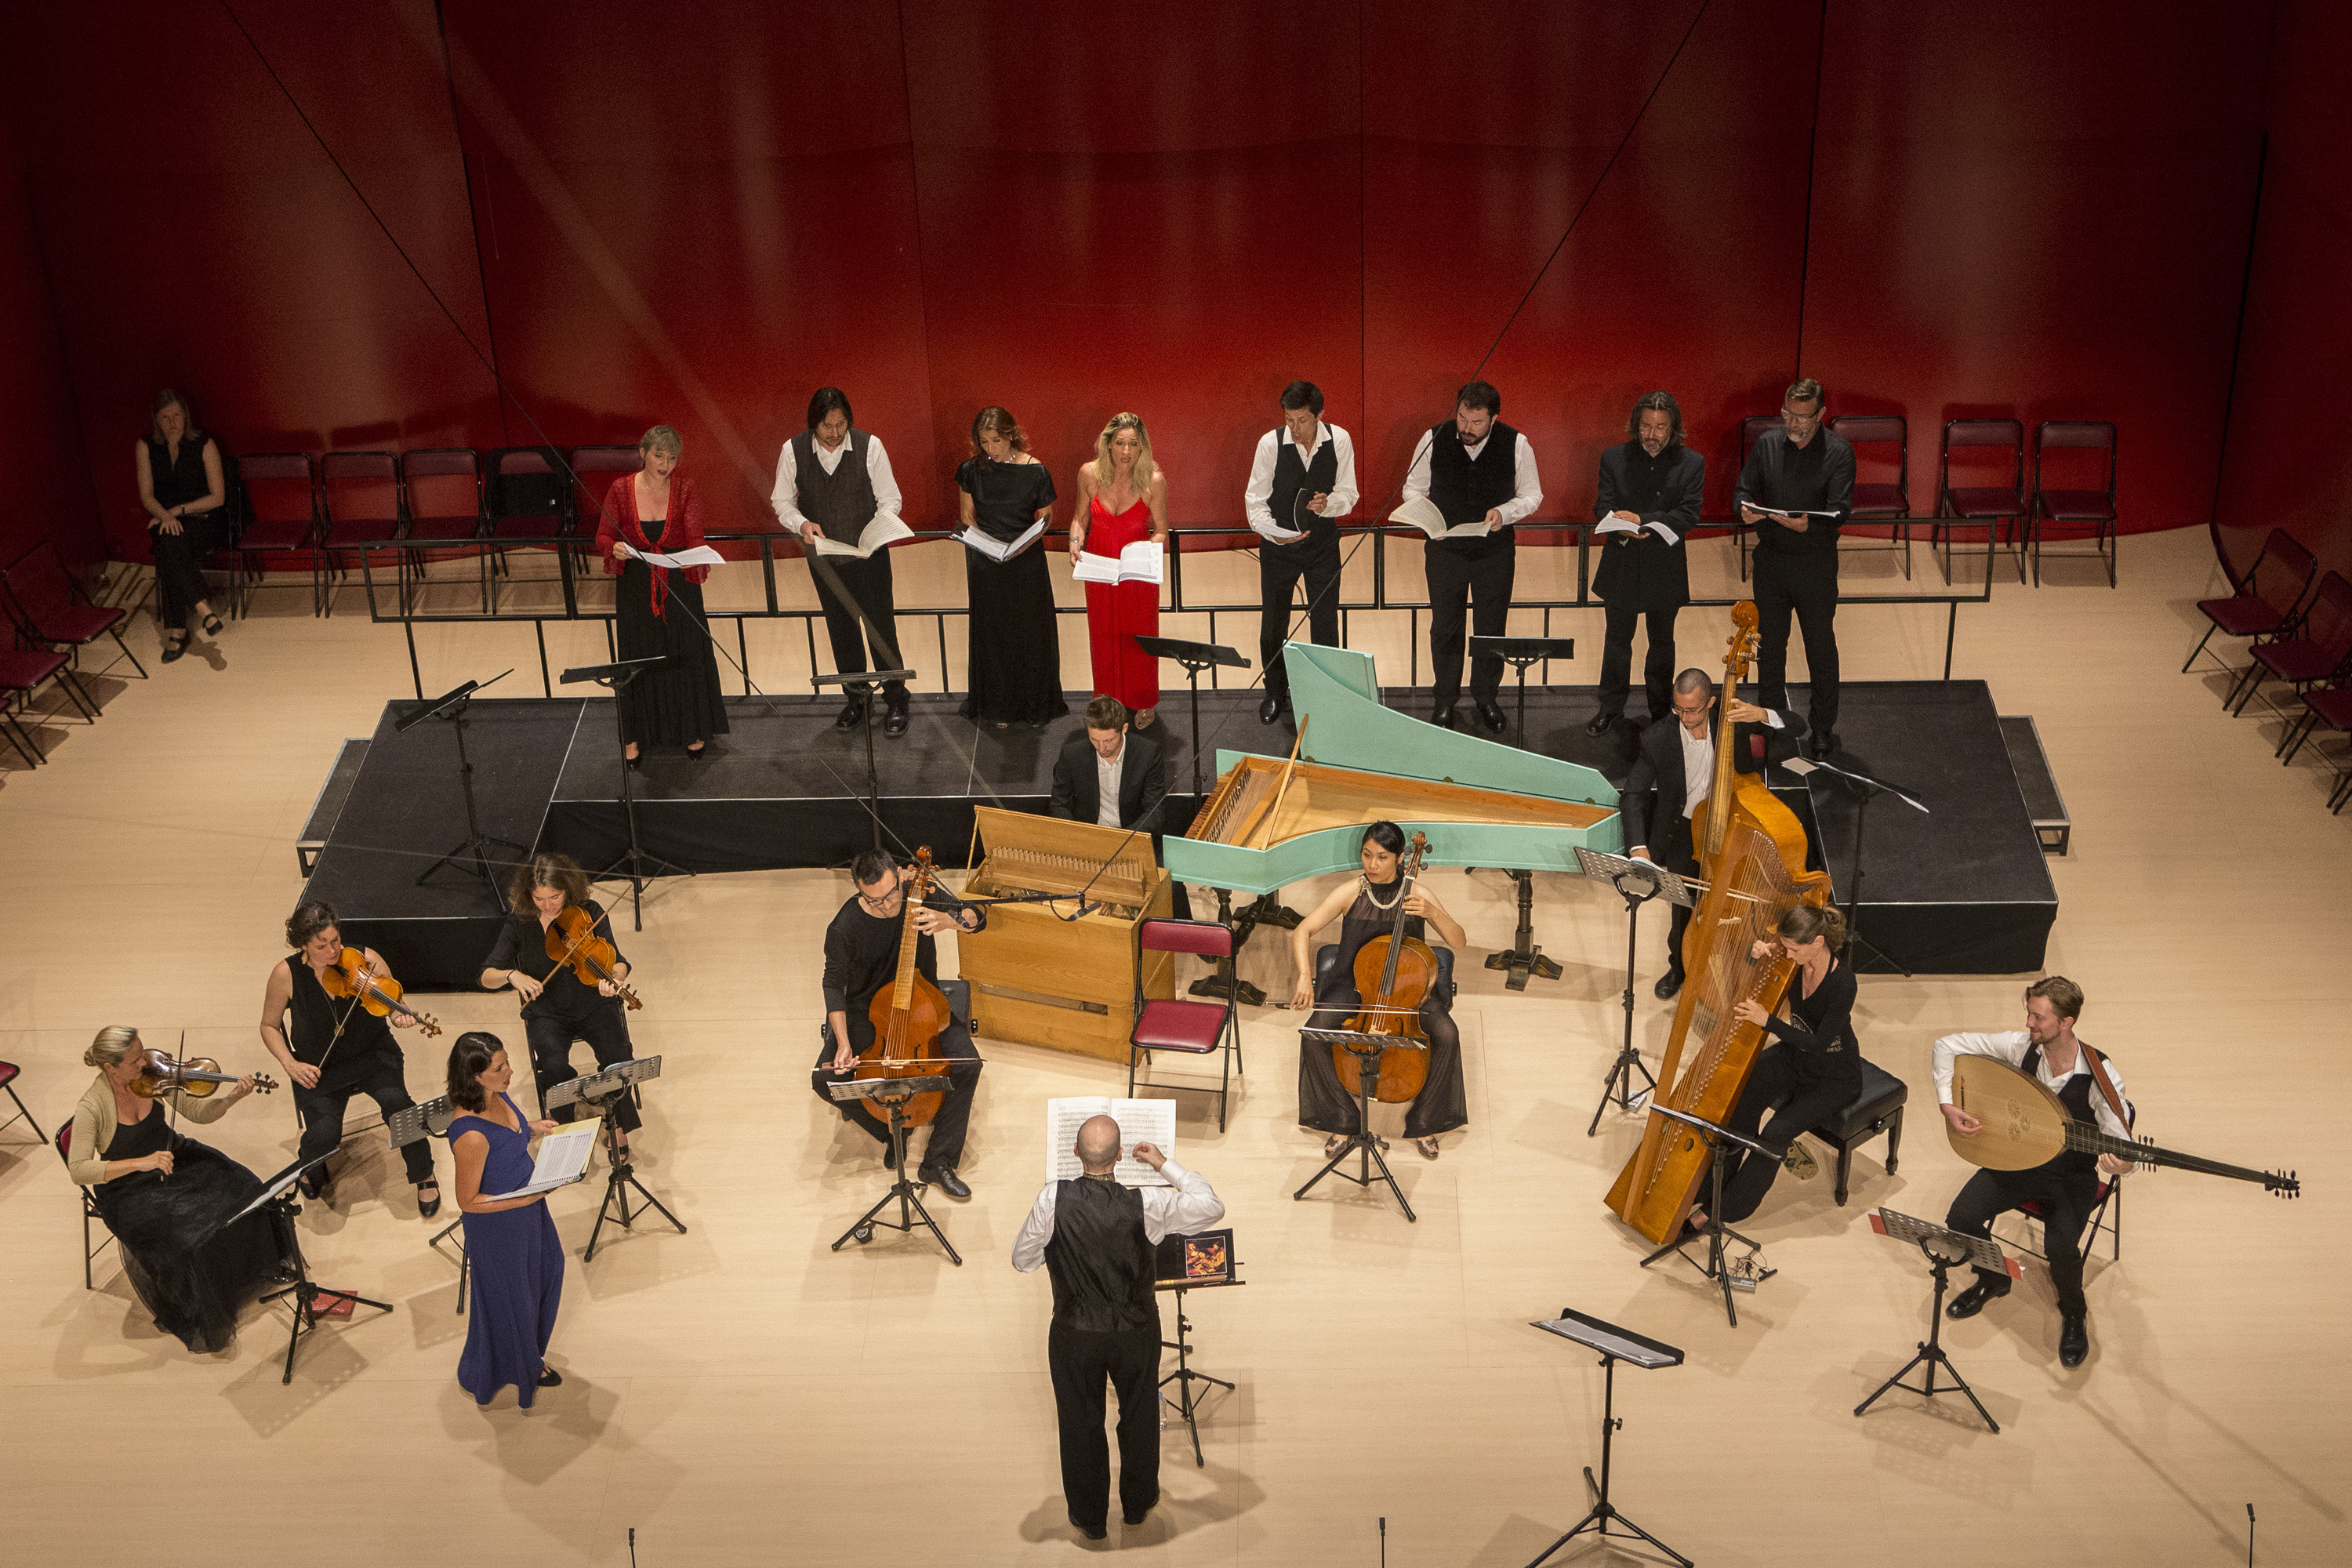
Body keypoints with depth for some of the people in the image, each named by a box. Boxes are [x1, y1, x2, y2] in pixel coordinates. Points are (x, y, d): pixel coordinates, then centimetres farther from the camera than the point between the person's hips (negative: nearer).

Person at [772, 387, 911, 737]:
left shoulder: (870, 446, -12)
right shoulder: (794, 451, -7)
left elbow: (890, 500, -5)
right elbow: (782, 501, 3)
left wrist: (880, 526, -25)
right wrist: (802, 524, -17)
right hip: (824, 558, 2)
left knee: (880, 626, 1)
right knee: (841, 629, 16)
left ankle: (896, 701, 14)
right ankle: (855, 697, 32)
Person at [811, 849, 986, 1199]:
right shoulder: (844, 928, -22)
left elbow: (977, 917, -8)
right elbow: (834, 986, -10)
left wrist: (949, 920, -32)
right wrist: (843, 1044, -21)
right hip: (866, 1009, -1)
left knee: (966, 1062, -24)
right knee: (826, 1079, -21)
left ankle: (938, 1161, -11)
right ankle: (891, 1128, 6)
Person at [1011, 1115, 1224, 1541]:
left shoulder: (1053, 1200, -24)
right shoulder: (1145, 1205, -24)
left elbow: (1022, 1260, -11)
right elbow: (1213, 1207, -10)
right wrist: (1165, 1164, -3)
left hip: (1074, 1334, 0)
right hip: (1135, 1333, 0)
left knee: (1080, 1423, 20)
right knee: (1139, 1416, 25)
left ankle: (1090, 1518, 36)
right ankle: (1138, 1503, 45)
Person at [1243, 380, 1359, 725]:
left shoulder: (1339, 441, -12)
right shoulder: (1271, 443, -16)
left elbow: (1348, 493, -4)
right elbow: (1255, 499, -11)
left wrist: (1328, 504, -26)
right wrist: (1272, 530, -29)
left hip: (1322, 542, 0)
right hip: (1278, 543, 0)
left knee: (1325, 623, 4)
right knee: (1273, 623, 10)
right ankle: (1275, 693, 32)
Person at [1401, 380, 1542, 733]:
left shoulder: (1516, 445, -12)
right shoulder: (1435, 439, -11)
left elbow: (1532, 495, -1)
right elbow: (1413, 489, 2)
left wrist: (1504, 512, -21)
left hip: (1495, 552, 0)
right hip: (1445, 549, 0)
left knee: (1491, 628, 11)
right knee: (1444, 627, 11)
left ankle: (1487, 699, 31)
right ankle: (1445, 701, 30)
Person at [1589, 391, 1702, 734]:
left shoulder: (1691, 463, -7)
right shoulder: (1614, 458, -3)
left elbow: (1688, 515, -14)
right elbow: (1603, 506, -7)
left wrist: (1643, 521, -26)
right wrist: (1621, 526, -30)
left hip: (1665, 567, -1)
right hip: (1621, 565, 1)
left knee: (1662, 641, 14)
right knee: (1617, 639, 12)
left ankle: (1661, 710, 29)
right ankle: (1611, 707, 27)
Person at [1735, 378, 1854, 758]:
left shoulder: (1838, 452, -11)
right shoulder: (1767, 444, 1)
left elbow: (1840, 510, -18)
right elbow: (1744, 489, 5)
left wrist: (1809, 525, -38)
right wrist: (1746, 508, -19)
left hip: (1816, 563, -3)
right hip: (1770, 560, 3)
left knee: (1821, 645, 7)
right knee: (1769, 641, 14)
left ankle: (1823, 727, 22)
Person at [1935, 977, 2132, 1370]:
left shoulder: (2100, 1076, -22)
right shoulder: (2021, 1046, -13)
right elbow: (1948, 1045, -5)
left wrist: (2120, 1164, -43)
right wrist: (1948, 1106, -15)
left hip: (2072, 1176, -4)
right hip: (2016, 1161, 4)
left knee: (2061, 1248, -29)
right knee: (1961, 1219, -16)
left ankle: (2074, 1312, 8)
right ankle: (1994, 1279, 19)